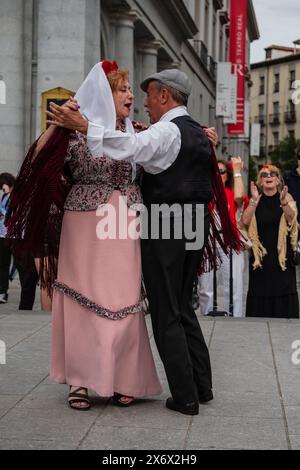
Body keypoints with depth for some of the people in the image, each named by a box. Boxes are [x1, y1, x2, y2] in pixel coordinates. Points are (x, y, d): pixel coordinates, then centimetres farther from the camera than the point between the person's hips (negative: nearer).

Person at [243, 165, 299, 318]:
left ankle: (284, 317, -1)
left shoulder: (286, 197, 2)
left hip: (282, 252, -1)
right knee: (259, 288, 1)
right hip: (260, 252, 2)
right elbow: (245, 220, -7)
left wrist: (284, 202, -31)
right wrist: (254, 200, -16)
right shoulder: (256, 200, 7)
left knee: (283, 287, -6)